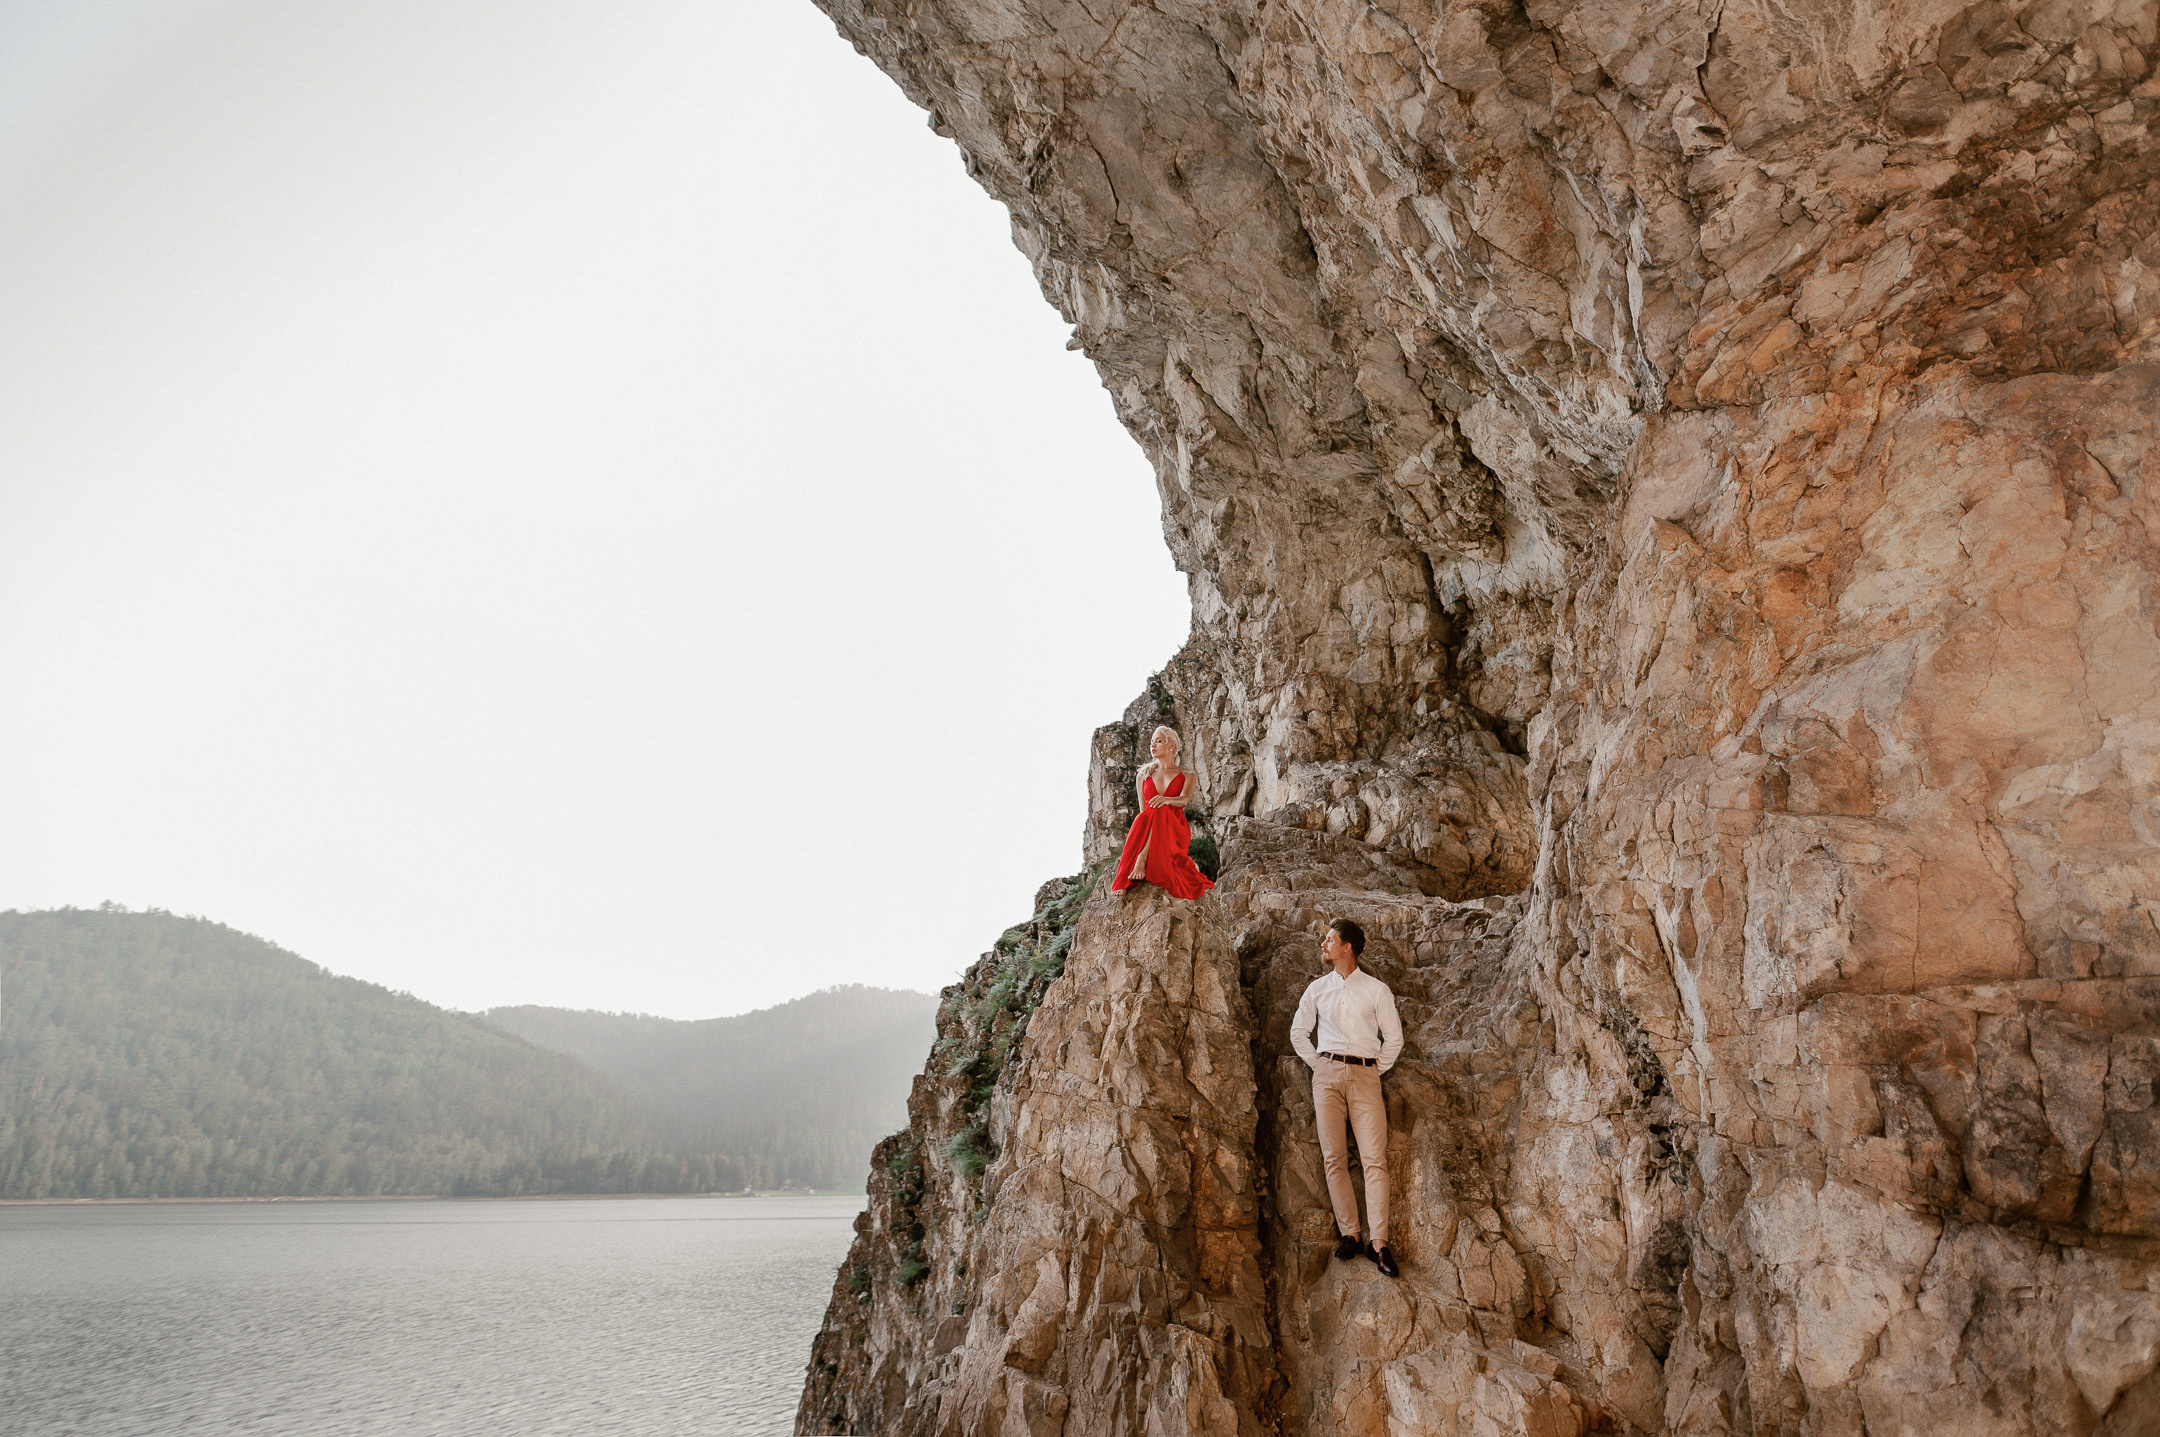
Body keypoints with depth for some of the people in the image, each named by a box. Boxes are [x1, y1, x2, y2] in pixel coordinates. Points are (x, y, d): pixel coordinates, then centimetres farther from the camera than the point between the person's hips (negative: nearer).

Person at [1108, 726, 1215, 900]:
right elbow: (1143, 809, 14)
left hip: (1176, 830, -2)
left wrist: (1166, 799, -31)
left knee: (1160, 809, -34)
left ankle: (1142, 858, -47)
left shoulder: (1186, 776, 14)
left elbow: (1184, 799, -8)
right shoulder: (1144, 775, 22)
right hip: (1145, 831, 2)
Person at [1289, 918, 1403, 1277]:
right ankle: (1348, 1234, -2)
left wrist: (1375, 1072, 5)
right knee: (1334, 1158, -6)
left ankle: (1378, 1242, -12)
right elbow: (1298, 1033, 21)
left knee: (1374, 1159, -11)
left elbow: (1393, 1038, 11)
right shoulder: (1317, 988, 14)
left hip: (1365, 1075, -2)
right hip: (1327, 1074, 2)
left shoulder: (1377, 990, 7)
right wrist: (1319, 1065, 10)